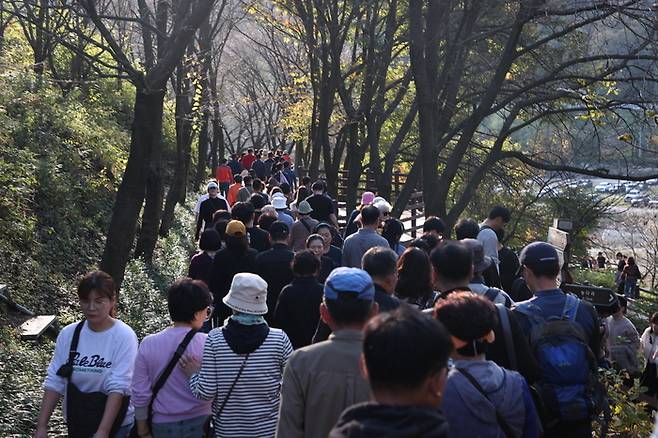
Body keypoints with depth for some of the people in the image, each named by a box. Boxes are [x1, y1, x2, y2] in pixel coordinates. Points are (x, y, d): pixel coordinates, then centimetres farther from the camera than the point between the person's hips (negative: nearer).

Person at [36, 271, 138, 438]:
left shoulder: (124, 336, -15)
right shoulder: (68, 334, -4)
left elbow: (118, 387, -20)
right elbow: (55, 381, -2)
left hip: (115, 425, -3)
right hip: (77, 423, 4)